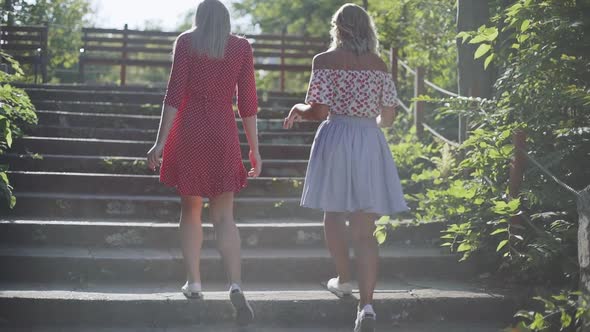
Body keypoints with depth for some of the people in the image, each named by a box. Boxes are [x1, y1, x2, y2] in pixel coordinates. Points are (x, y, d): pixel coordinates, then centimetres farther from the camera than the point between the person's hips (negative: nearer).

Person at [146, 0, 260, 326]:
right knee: (224, 216, 2)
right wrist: (254, 150, 8)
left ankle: (193, 282, 16)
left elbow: (174, 94, -5)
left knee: (190, 209, 14)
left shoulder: (186, 42, 2)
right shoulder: (242, 47, 6)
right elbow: (248, 102, 4)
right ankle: (235, 286, -15)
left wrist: (161, 141, -4)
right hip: (224, 135, 1)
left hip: (189, 131, -1)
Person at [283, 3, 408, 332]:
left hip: (336, 139, -2)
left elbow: (318, 111, -11)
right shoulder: (380, 65, 7)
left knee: (335, 215, 20)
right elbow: (389, 116, 10)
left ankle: (344, 280, 35)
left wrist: (297, 110, 10)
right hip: (371, 144, 3)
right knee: (365, 229, 1)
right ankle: (366, 304, -10)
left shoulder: (325, 61, -5)